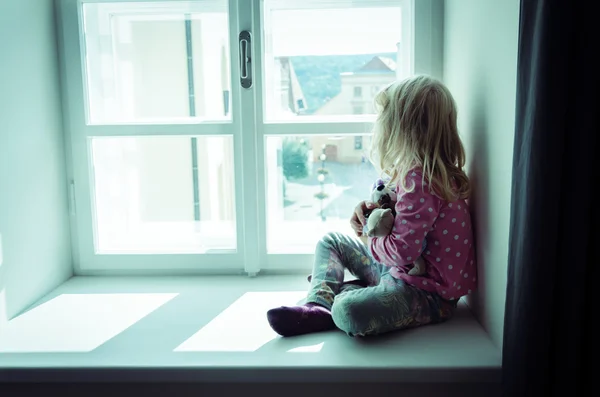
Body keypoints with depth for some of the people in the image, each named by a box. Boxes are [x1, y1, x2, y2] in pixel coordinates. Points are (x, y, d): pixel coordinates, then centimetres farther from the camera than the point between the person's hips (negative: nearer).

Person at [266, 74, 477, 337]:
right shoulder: (417, 170, 8)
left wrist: (368, 239, -7)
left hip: (429, 292, -11)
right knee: (330, 241, 17)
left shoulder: (420, 180, -24)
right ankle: (318, 307, -1)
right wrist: (371, 211, 0)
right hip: (399, 270, 11)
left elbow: (402, 252, -27)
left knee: (349, 311, -36)